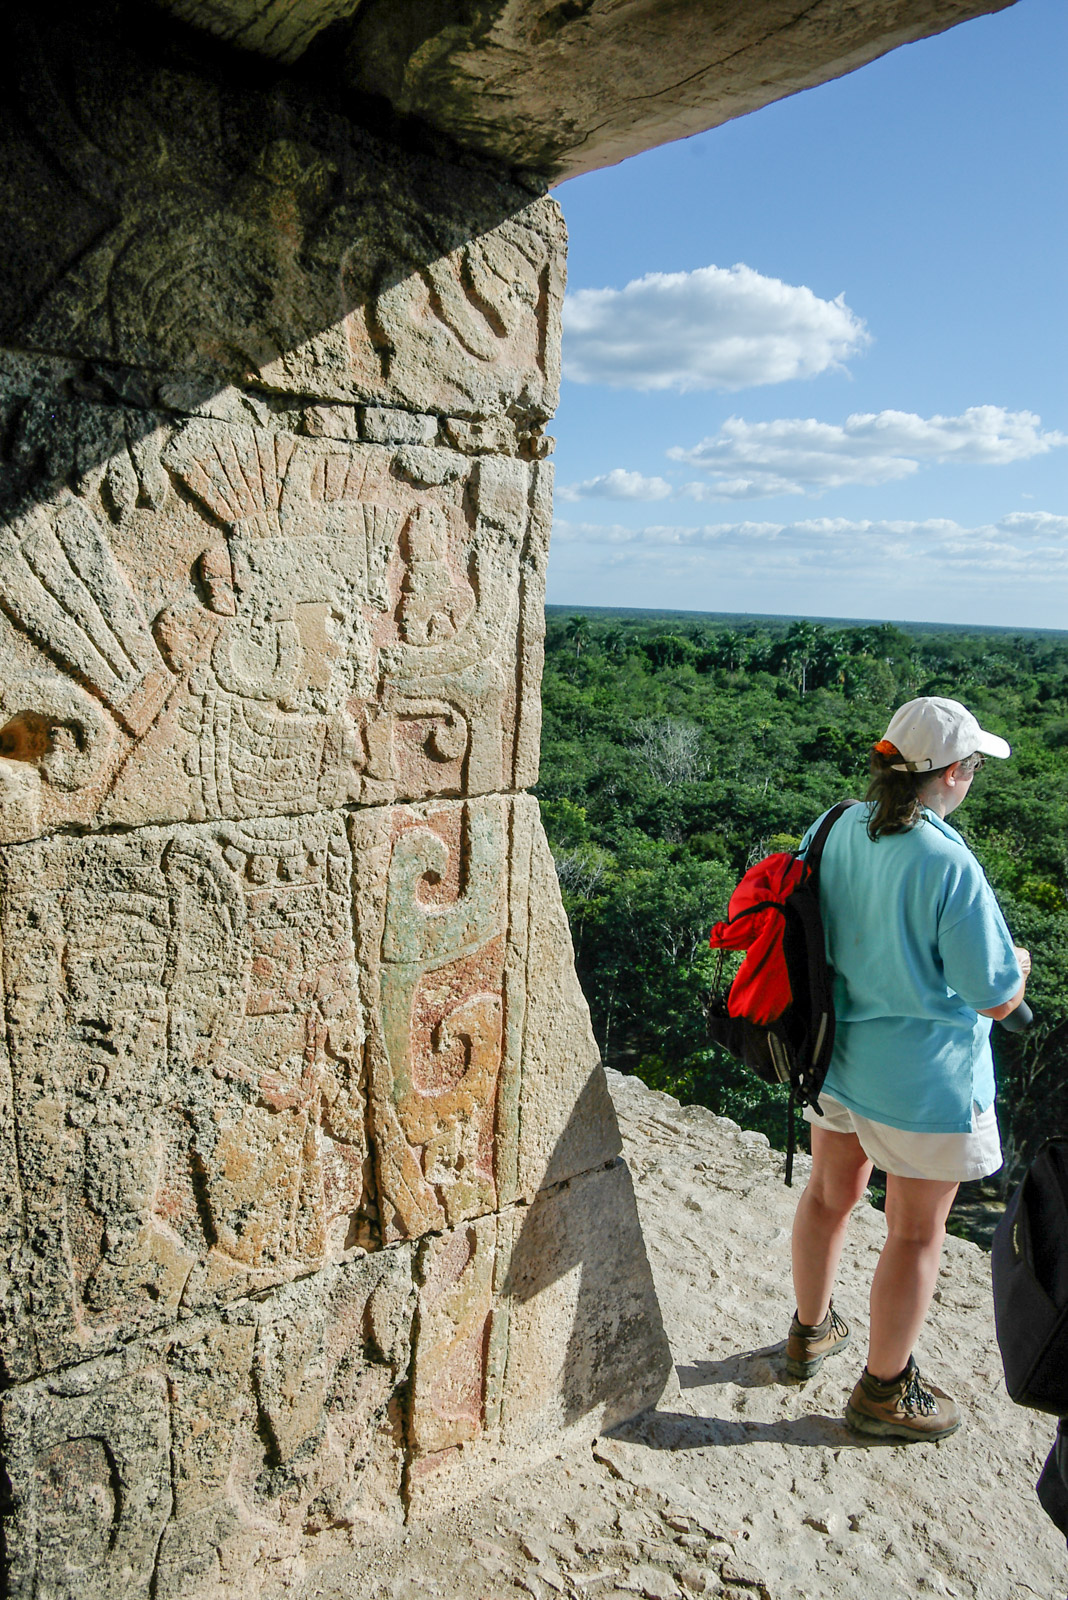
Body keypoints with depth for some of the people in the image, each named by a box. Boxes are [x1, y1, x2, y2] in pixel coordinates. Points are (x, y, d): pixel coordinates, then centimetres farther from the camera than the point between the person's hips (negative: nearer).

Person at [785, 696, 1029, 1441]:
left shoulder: (834, 830, -7)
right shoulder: (949, 866, -27)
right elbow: (996, 997, -19)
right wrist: (1020, 964, 3)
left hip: (835, 1052, 7)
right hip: (924, 1078, -6)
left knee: (830, 1194, 25)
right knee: (916, 1234, 14)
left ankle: (811, 1332, 46)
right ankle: (884, 1390, 32)